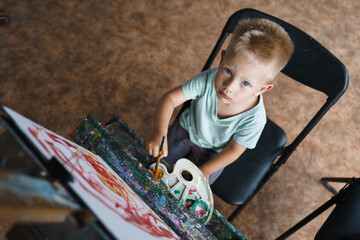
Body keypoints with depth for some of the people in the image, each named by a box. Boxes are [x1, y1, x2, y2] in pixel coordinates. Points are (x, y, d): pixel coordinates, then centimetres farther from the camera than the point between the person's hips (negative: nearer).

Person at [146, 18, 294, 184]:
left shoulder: (254, 119, -36)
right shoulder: (208, 80, -35)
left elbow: (234, 149, -20)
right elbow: (170, 98, -31)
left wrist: (205, 170, -15)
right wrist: (159, 133, -46)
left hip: (214, 151, -1)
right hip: (187, 128, 2)